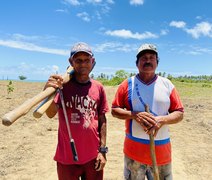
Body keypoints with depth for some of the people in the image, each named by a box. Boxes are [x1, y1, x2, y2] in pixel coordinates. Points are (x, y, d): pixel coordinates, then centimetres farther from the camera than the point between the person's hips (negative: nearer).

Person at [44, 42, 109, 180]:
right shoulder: (62, 84, -8)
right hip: (67, 157, -2)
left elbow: (102, 120, 3)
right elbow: (50, 113, -22)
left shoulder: (98, 87, -1)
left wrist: (102, 150, 2)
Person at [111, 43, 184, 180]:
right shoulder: (127, 84, -2)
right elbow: (114, 110, -1)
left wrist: (162, 119, -18)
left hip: (161, 149, 2)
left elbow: (179, 113, 2)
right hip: (134, 148, -1)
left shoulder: (167, 84, 1)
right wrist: (134, 115, -18)